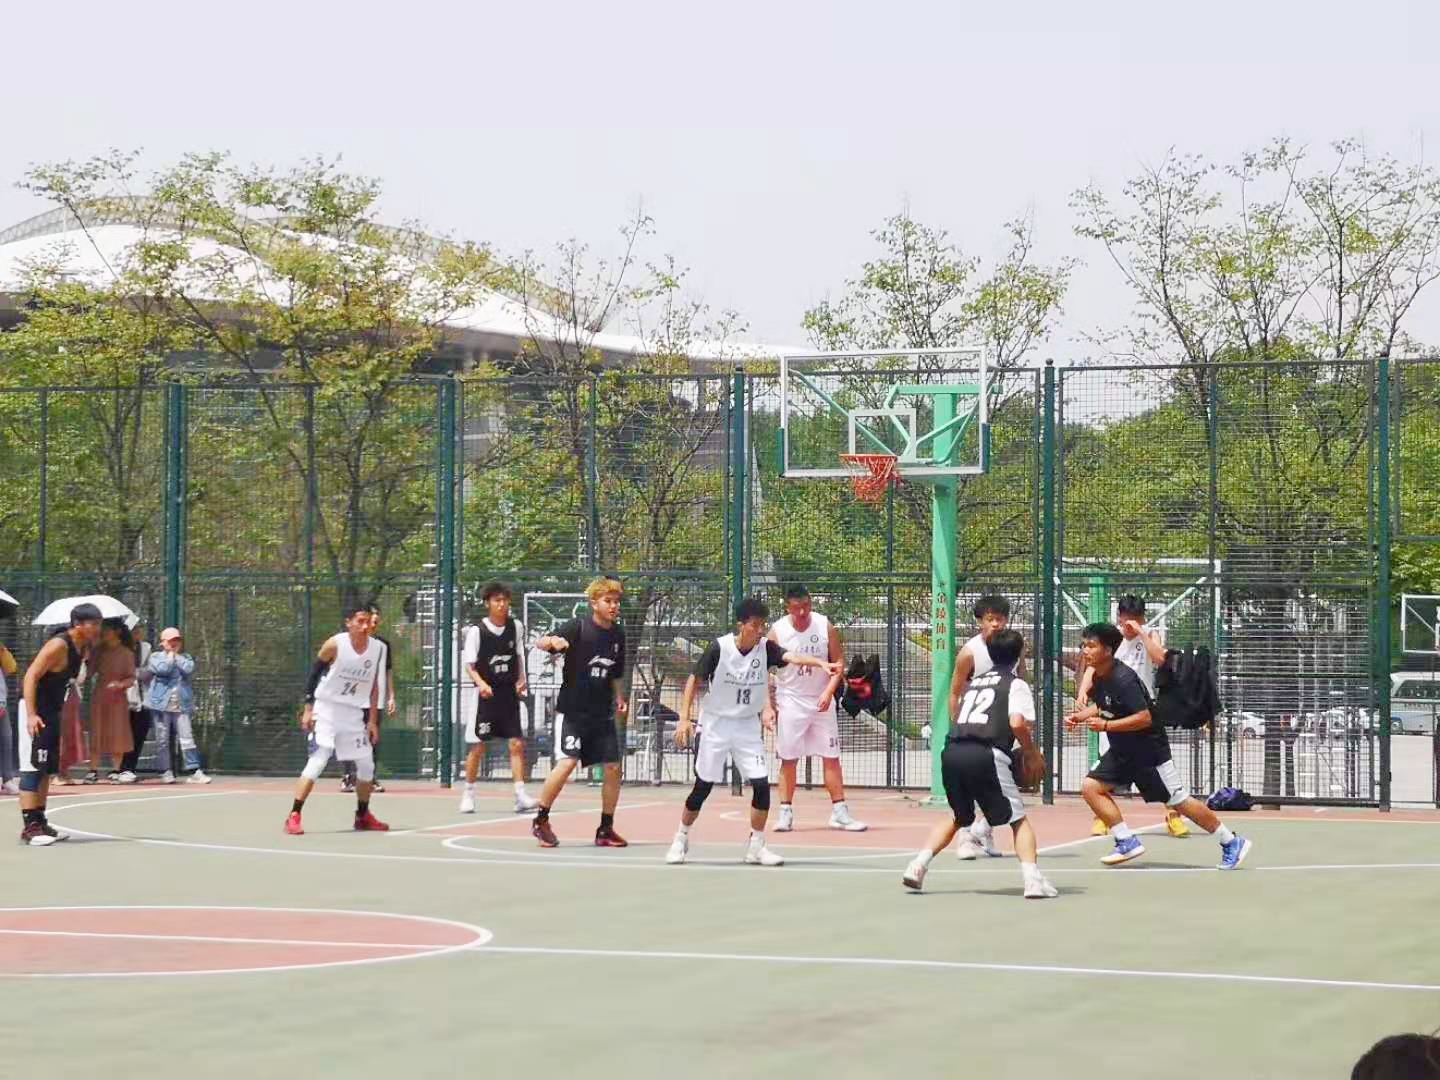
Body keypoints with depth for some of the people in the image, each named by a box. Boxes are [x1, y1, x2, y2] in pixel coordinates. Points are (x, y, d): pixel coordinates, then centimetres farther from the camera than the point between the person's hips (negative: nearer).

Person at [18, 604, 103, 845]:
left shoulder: (81, 648, 8)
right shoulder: (59, 645, -20)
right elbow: (31, 676, -24)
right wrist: (31, 715, -31)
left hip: (52, 711, 10)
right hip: (36, 712, -10)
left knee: (47, 770, 13)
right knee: (32, 768, -9)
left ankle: (39, 821, 20)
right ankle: (29, 827, -10)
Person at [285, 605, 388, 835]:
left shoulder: (378, 649, -2)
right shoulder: (335, 645, -15)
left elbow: (374, 686, 7)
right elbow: (314, 674, -6)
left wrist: (373, 721, 6)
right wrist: (308, 709, -10)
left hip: (354, 712, 5)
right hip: (326, 707, -5)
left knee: (366, 765, 7)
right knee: (318, 760, -17)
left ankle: (362, 816, 26)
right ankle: (294, 816, -16)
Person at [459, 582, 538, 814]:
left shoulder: (516, 627, 4)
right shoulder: (477, 631, -8)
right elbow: (469, 665, -6)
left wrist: (521, 680, 2)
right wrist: (481, 683, -23)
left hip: (509, 694, 3)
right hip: (486, 694, -3)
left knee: (517, 744, -5)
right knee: (477, 747, 1)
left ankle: (520, 796, -7)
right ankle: (468, 794, 16)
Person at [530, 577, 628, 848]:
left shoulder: (618, 635, 8)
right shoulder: (577, 628, -10)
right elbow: (540, 643, -21)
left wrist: (619, 698, 7)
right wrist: (553, 641, -43)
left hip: (602, 714, 6)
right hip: (572, 711, -6)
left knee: (613, 768, 0)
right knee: (567, 762, -19)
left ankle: (606, 830, 13)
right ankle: (540, 821, -3)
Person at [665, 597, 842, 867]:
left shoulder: (765, 648, -9)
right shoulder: (720, 648, -15)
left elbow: (792, 657, -28)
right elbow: (694, 680, -7)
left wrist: (821, 663, -47)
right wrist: (684, 718, -13)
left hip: (748, 726, 2)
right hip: (715, 724, -2)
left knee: (761, 784, -10)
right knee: (703, 786, 2)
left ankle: (756, 845, 5)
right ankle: (681, 839, 24)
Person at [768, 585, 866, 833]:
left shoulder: (825, 626, -4)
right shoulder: (778, 631, -7)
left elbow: (839, 663, 0)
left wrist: (829, 691, -15)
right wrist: (768, 706, -10)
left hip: (821, 701, 2)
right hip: (790, 701, -1)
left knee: (831, 757, 1)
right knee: (788, 759, 0)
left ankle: (839, 813, 4)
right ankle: (785, 813, 5)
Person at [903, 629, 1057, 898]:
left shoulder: (976, 681, 27)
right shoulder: (1016, 684, 9)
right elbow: (1017, 723, -7)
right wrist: (1033, 753, 8)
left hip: (952, 752, 6)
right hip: (985, 754, -6)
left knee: (959, 818, 26)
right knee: (1019, 820, 4)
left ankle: (918, 865, 13)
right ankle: (1032, 878, -13)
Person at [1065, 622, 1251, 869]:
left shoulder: (1123, 680, -25)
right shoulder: (1098, 677, 2)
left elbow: (1144, 718, -29)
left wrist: (1106, 725, -31)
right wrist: (1080, 716, 5)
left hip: (1149, 749, -9)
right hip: (1121, 751, 9)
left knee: (1178, 800, -3)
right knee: (1091, 787, -5)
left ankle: (1231, 842, 10)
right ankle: (1127, 842, -1)